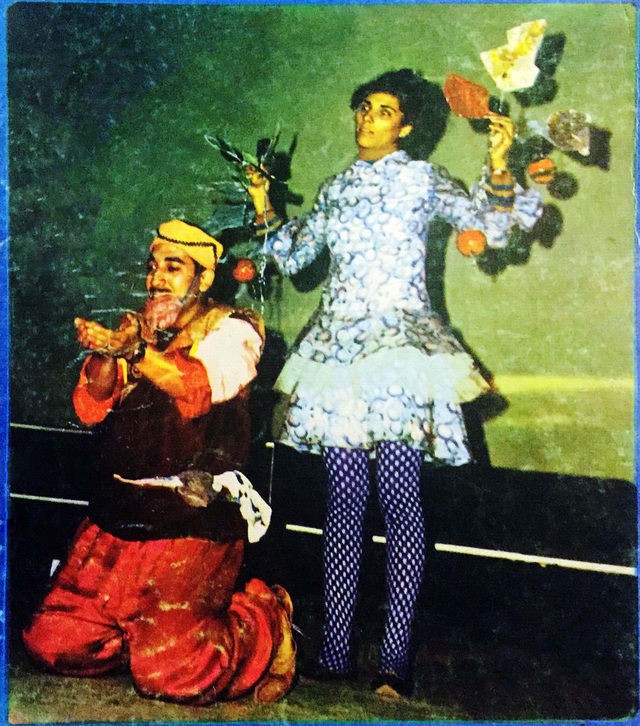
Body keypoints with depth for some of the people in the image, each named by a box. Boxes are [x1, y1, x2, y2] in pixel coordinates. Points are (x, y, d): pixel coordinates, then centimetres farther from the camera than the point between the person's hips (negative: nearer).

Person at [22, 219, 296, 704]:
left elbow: (206, 386, -20)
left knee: (168, 673, -14)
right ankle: (147, 624, 23)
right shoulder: (137, 330, 17)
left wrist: (134, 351, -33)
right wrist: (108, 352, -14)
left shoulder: (232, 328, 1)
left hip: (194, 523, -6)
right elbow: (90, 409, 6)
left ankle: (266, 621, 12)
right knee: (55, 643, -1)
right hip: (116, 519, 6)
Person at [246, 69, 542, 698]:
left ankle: (395, 660, -1)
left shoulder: (421, 178, 6)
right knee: (344, 499, 3)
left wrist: (499, 165, -18)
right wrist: (264, 207, 11)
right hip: (338, 348, 4)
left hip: (400, 345, -4)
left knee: (399, 499, -7)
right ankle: (334, 653, 10)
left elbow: (491, 226, -3)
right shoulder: (336, 188, 18)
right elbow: (292, 256, 23)